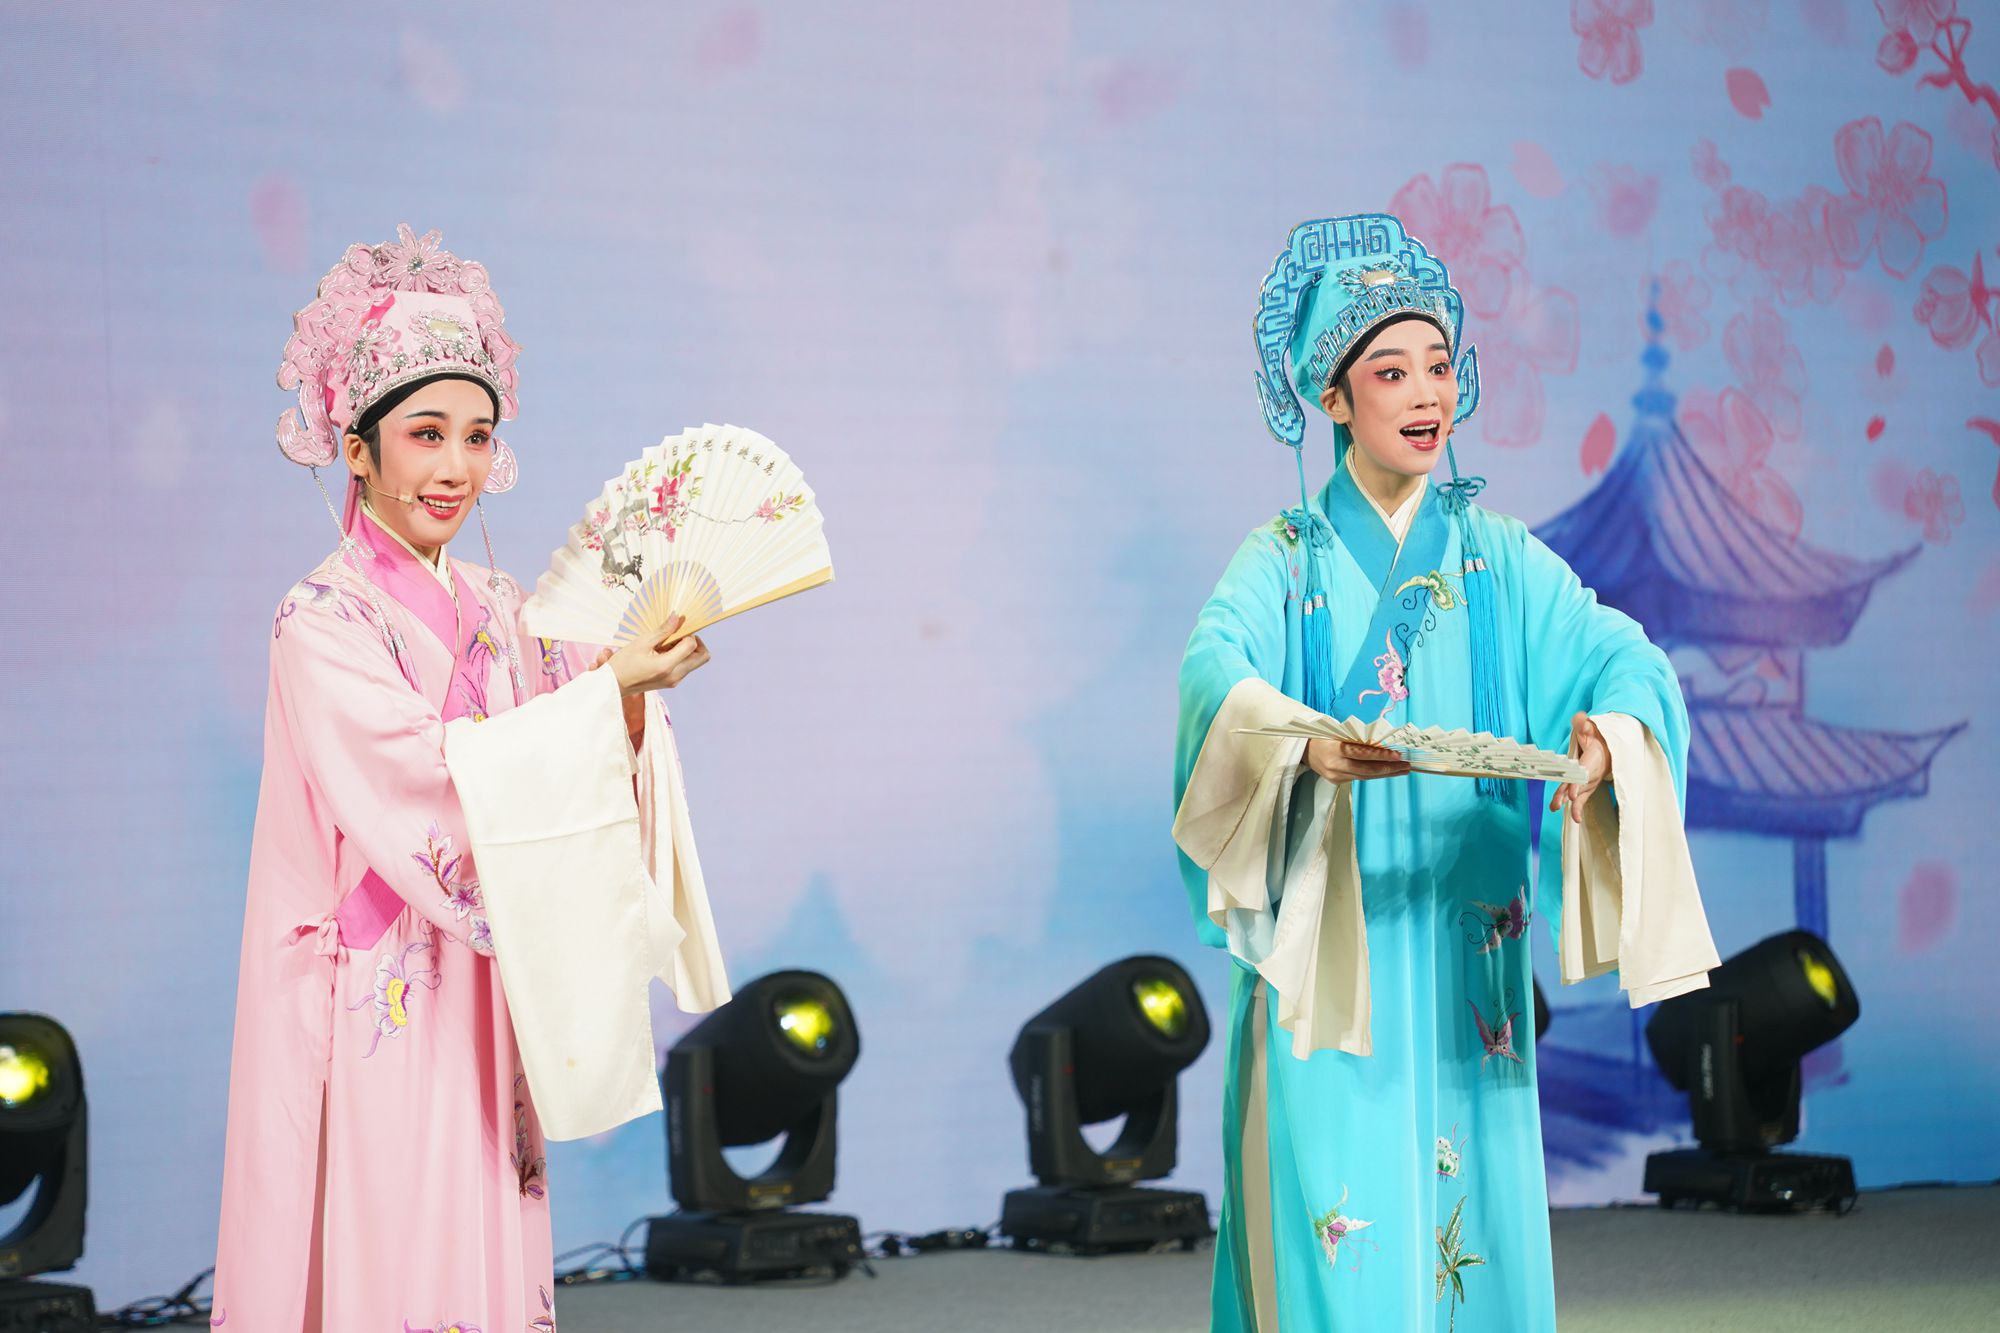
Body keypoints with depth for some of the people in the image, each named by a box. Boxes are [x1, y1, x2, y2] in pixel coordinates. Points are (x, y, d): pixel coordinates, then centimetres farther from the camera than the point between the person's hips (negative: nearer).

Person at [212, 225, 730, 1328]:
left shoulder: (498, 613, 11)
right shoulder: (323, 621, -8)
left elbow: (576, 780, 6)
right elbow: (433, 774, -19)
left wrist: (635, 692, -12)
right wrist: (605, 691, -21)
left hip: (481, 1007, 6)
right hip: (374, 1013, -6)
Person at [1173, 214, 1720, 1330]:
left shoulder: (1500, 560, 9)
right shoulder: (1284, 561, 2)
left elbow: (1623, 655, -5)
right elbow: (1217, 673, -18)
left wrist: (1610, 731, -29)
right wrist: (1307, 746, -39)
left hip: (1464, 955, 2)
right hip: (1325, 959, -2)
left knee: (1472, 1223, 1)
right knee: (1339, 1227, -8)